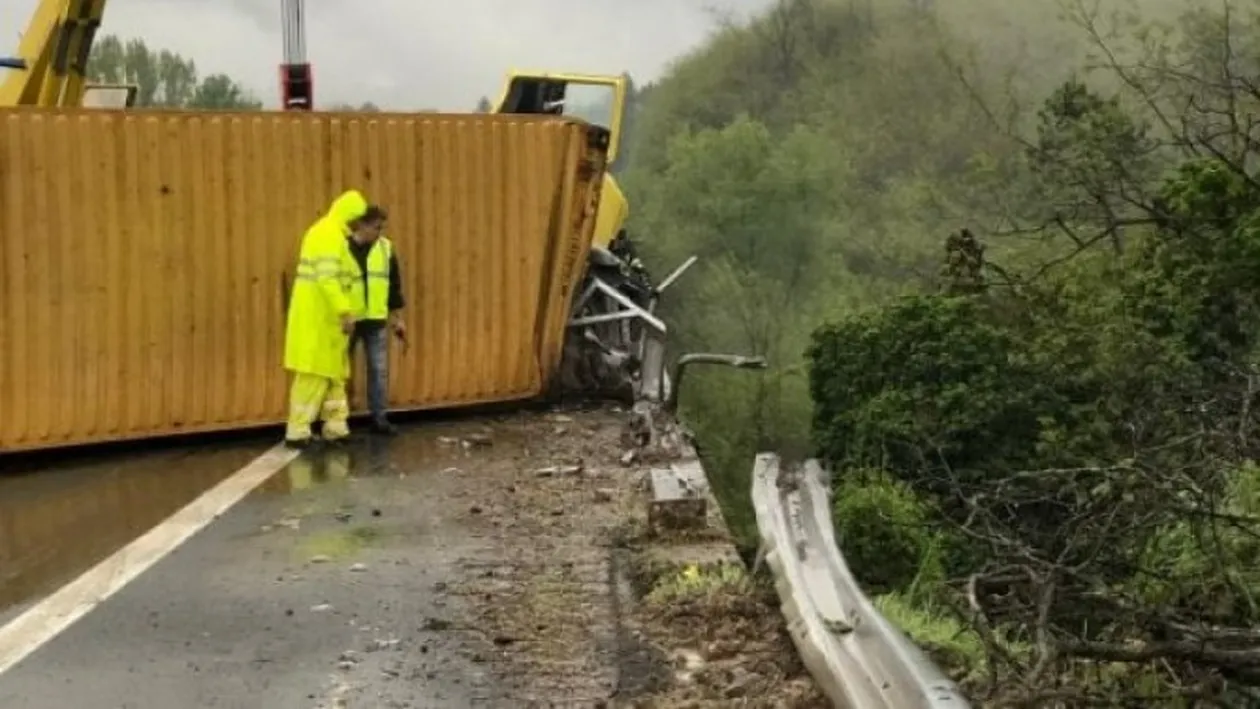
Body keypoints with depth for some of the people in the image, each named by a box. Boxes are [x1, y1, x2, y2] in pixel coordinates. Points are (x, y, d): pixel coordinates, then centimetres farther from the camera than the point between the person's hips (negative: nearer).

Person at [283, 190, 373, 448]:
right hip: (319, 318, -10)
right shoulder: (330, 235, -15)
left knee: (333, 371, 14)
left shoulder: (323, 232, 17)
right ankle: (297, 432, -3)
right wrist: (345, 312, -27)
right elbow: (327, 278, -25)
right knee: (315, 374, -6)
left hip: (319, 316, 10)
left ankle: (336, 428, 19)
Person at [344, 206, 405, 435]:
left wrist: (397, 318, 9)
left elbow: (394, 285, 10)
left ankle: (379, 418, 12)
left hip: (376, 321, 3)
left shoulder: (386, 248, 3)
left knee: (379, 370, 4)